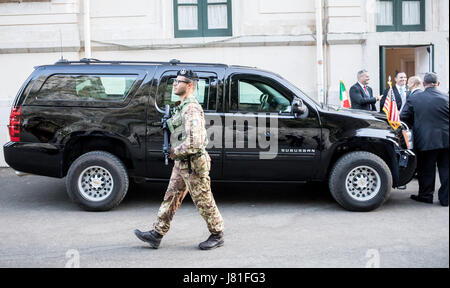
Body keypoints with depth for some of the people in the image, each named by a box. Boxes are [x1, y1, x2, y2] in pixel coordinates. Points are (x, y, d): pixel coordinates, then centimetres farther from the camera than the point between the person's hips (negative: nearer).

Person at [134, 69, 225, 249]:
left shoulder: (192, 108, -19)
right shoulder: (182, 106, 14)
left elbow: (195, 142, -27)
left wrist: (175, 152, -14)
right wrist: (176, 153, 13)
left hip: (193, 164, -10)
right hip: (181, 163, 10)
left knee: (203, 201, 2)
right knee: (171, 198, 11)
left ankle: (217, 236, 17)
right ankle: (157, 234, 17)